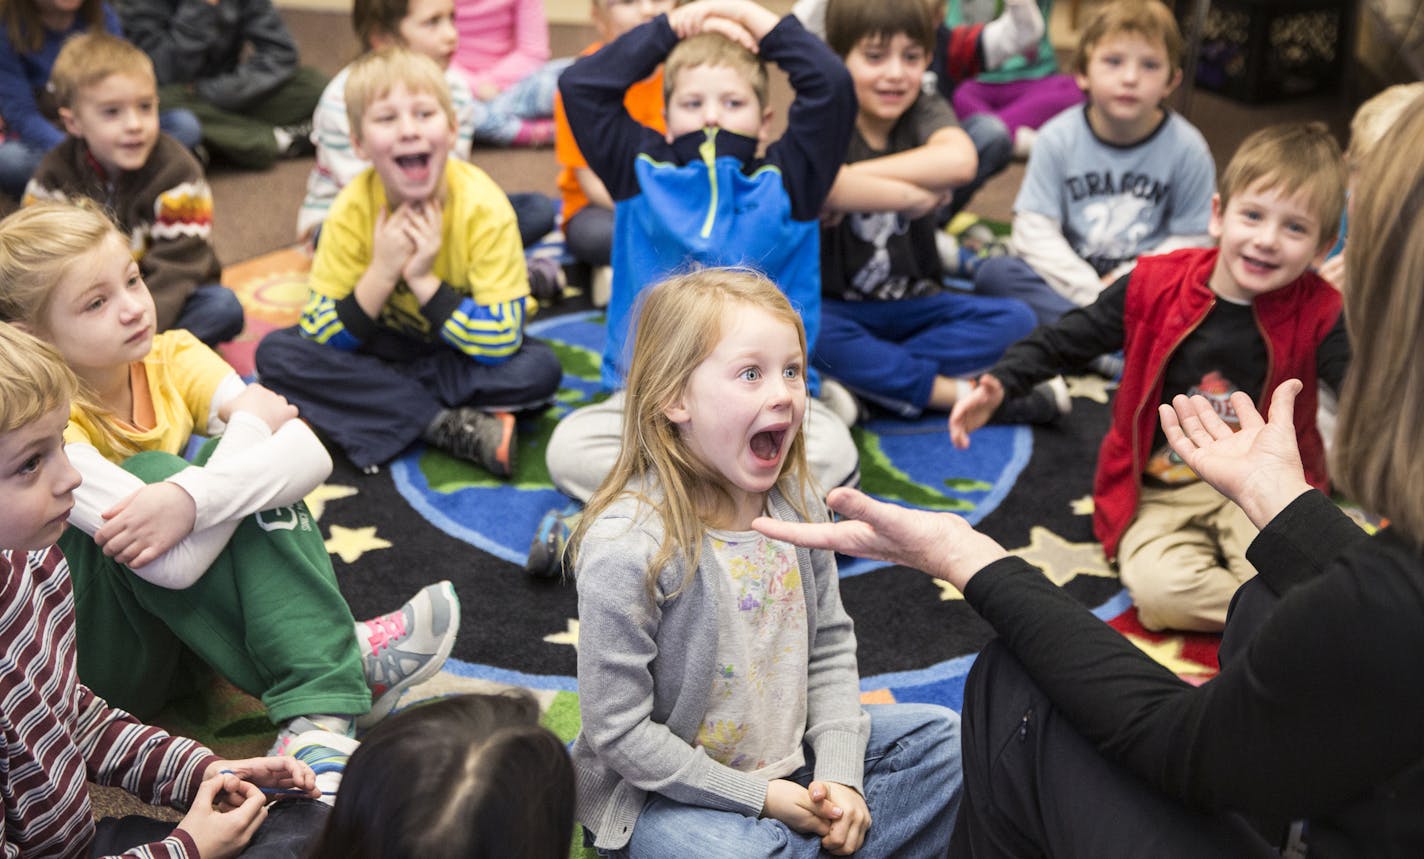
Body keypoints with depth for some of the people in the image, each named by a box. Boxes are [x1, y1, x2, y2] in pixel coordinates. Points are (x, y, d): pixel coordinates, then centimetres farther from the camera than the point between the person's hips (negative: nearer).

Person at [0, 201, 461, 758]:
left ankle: (324, 699, -30)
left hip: (178, 626, 6)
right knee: (152, 472, -29)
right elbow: (176, 564, -36)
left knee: (232, 463, -18)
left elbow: (311, 456, -21)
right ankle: (350, 659, -25)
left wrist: (190, 497, -40)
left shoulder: (171, 358, -7)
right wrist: (249, 421, -21)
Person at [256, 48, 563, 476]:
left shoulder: (483, 207, -24)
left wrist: (424, 280, -31)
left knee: (540, 369, -29)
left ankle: (383, 409, -21)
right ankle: (447, 425, -26)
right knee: (276, 353, -21)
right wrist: (381, 274, -30)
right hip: (383, 348, 2)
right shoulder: (353, 210, -19)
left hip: (459, 352, -2)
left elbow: (501, 340, -26)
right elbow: (320, 338, -18)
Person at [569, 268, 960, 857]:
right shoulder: (625, 547, -26)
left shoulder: (794, 502, -6)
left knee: (942, 737, 5)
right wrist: (761, 796, -18)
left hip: (786, 759, 7)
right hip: (664, 791, -7)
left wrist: (838, 773, -6)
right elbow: (618, 732, -22)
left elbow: (830, 646, 6)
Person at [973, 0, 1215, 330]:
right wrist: (1092, 291, -19)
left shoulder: (1187, 148, -5)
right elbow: (1034, 231, -9)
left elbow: (1190, 241, -2)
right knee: (993, 273, -26)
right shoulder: (1057, 138, -5)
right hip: (1070, 282, 1)